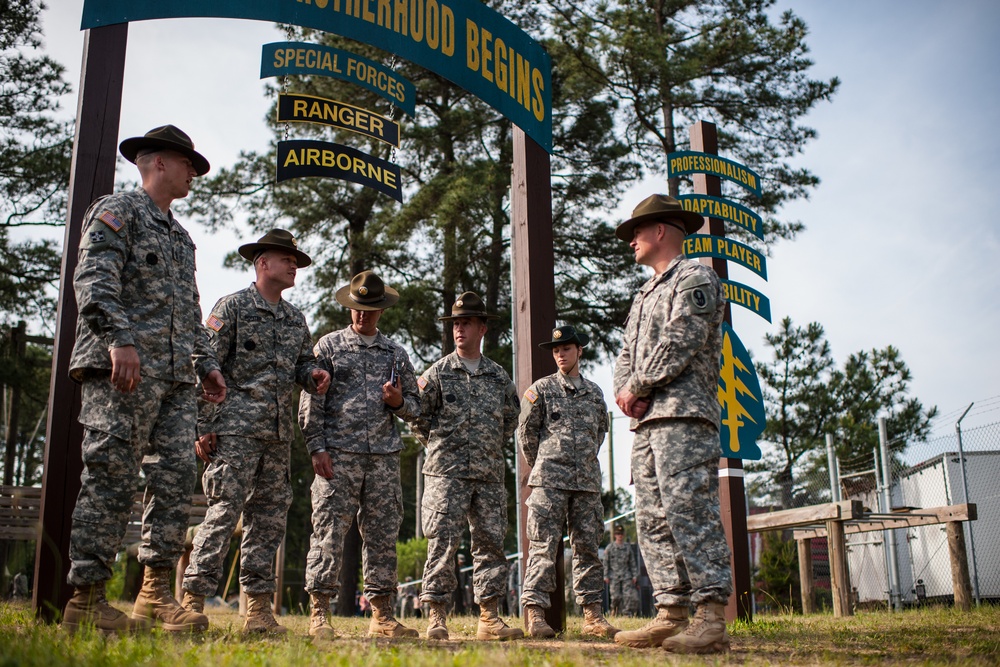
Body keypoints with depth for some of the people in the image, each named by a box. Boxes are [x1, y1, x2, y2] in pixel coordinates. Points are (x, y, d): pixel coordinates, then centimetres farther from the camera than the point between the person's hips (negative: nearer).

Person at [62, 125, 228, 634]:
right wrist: (119, 339, -24)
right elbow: (94, 279, -12)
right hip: (121, 369, -8)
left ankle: (156, 594, 6)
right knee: (110, 480, -8)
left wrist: (206, 363, 19)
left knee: (176, 480, 1)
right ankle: (85, 599, -3)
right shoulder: (118, 211, 3)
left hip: (175, 379, 8)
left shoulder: (181, 236, 28)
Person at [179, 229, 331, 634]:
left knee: (269, 518, 7)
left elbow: (303, 363, 24)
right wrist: (204, 427, -12)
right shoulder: (232, 307, 0)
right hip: (237, 429, -7)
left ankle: (258, 607, 12)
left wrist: (314, 374, -2)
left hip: (279, 434, 7)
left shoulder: (295, 319, 20)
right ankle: (193, 599, -5)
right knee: (224, 512, -11)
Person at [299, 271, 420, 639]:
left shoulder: (396, 353, 15)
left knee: (382, 534, 5)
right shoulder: (329, 346, 7)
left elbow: (414, 405, 19)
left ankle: (382, 615, 12)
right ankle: (320, 612, -1)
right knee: (329, 530, -6)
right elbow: (311, 402, 2)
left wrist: (399, 402, -4)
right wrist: (317, 448, -7)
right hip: (338, 454, -3)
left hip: (384, 456, 3)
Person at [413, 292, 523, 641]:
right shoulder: (438, 372, 4)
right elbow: (418, 418, 6)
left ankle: (489, 618, 10)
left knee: (491, 543, 4)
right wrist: (440, 446, 6)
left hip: (490, 474, 3)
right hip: (447, 473, -3)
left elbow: (511, 420, 22)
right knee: (443, 543, -6)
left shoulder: (499, 376, 13)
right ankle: (437, 616, 0)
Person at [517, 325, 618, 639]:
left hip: (587, 481, 4)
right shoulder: (541, 389, 3)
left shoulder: (595, 393, 14)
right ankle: (534, 612, -5)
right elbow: (525, 432, 4)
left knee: (588, 547, 6)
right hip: (550, 482, -4)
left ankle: (593, 615, 11)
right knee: (544, 546, -7)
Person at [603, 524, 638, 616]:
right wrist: (606, 576, -1)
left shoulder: (628, 547, 11)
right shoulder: (609, 548, 4)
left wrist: (634, 575, 9)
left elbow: (632, 562, 15)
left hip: (626, 575, 2)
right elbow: (606, 563, 5)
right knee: (616, 597, -6)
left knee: (629, 596, -9)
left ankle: (627, 614, -6)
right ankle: (614, 612, 10)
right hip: (614, 576, -2)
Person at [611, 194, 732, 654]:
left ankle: (712, 619, -15)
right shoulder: (646, 294, 29)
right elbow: (627, 353, 22)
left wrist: (638, 387, -7)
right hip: (647, 420, 9)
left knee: (690, 512, -15)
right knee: (653, 520, 5)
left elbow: (679, 343, -12)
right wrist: (626, 391, 1)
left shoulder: (695, 278, 1)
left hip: (684, 414, -9)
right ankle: (671, 613, 7)